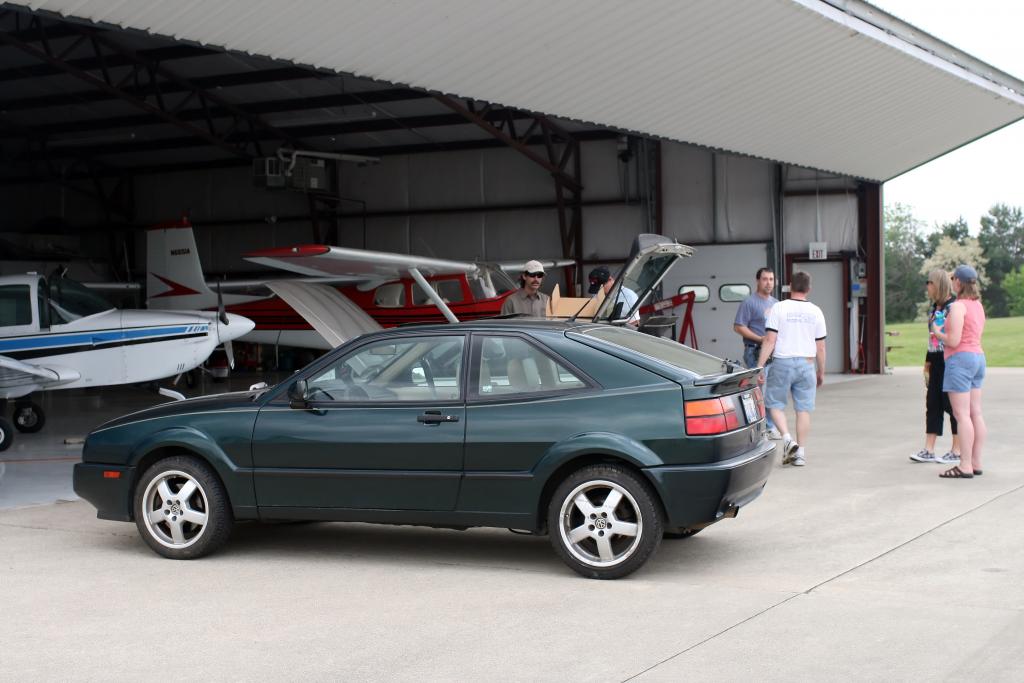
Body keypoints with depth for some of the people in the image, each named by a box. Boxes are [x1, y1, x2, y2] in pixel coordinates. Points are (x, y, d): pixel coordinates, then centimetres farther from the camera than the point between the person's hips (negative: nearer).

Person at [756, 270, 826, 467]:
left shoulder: (779, 308, -5)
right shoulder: (816, 312, 5)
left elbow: (770, 341, -10)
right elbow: (820, 348, 8)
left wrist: (760, 366, -7)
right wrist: (821, 372, 18)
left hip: (783, 363, -2)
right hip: (807, 364, 3)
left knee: (774, 403, 10)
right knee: (803, 409, 6)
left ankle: (787, 438, -8)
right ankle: (800, 452, 8)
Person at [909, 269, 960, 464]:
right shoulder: (934, 307, 13)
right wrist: (928, 364, 19)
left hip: (950, 362, -8)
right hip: (936, 362, 8)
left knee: (952, 404, 0)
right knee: (932, 404, 7)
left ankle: (957, 451, 10)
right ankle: (929, 451, 10)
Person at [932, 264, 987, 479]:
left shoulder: (958, 306, -14)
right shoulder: (978, 305, 13)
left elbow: (954, 340, -20)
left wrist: (937, 333, -1)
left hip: (960, 358, -9)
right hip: (978, 356, 9)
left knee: (962, 414, -8)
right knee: (975, 413, 10)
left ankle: (965, 466, -8)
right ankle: (976, 463, 13)